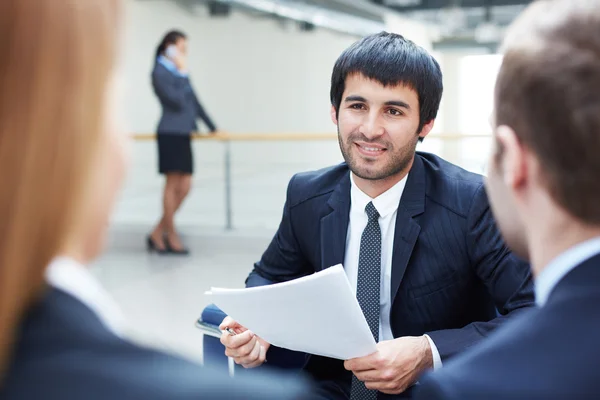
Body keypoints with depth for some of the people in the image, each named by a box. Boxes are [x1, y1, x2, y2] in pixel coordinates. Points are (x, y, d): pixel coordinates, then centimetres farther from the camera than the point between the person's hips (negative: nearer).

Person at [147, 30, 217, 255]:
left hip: (183, 134, 8)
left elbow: (193, 101, 21)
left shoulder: (178, 71, 16)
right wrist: (183, 74, -10)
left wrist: (212, 127, 23)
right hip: (170, 133, -8)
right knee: (172, 184, -4)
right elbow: (176, 101, -17)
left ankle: (158, 234, 12)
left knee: (184, 187, 5)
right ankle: (172, 237, 5)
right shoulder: (160, 72, -7)